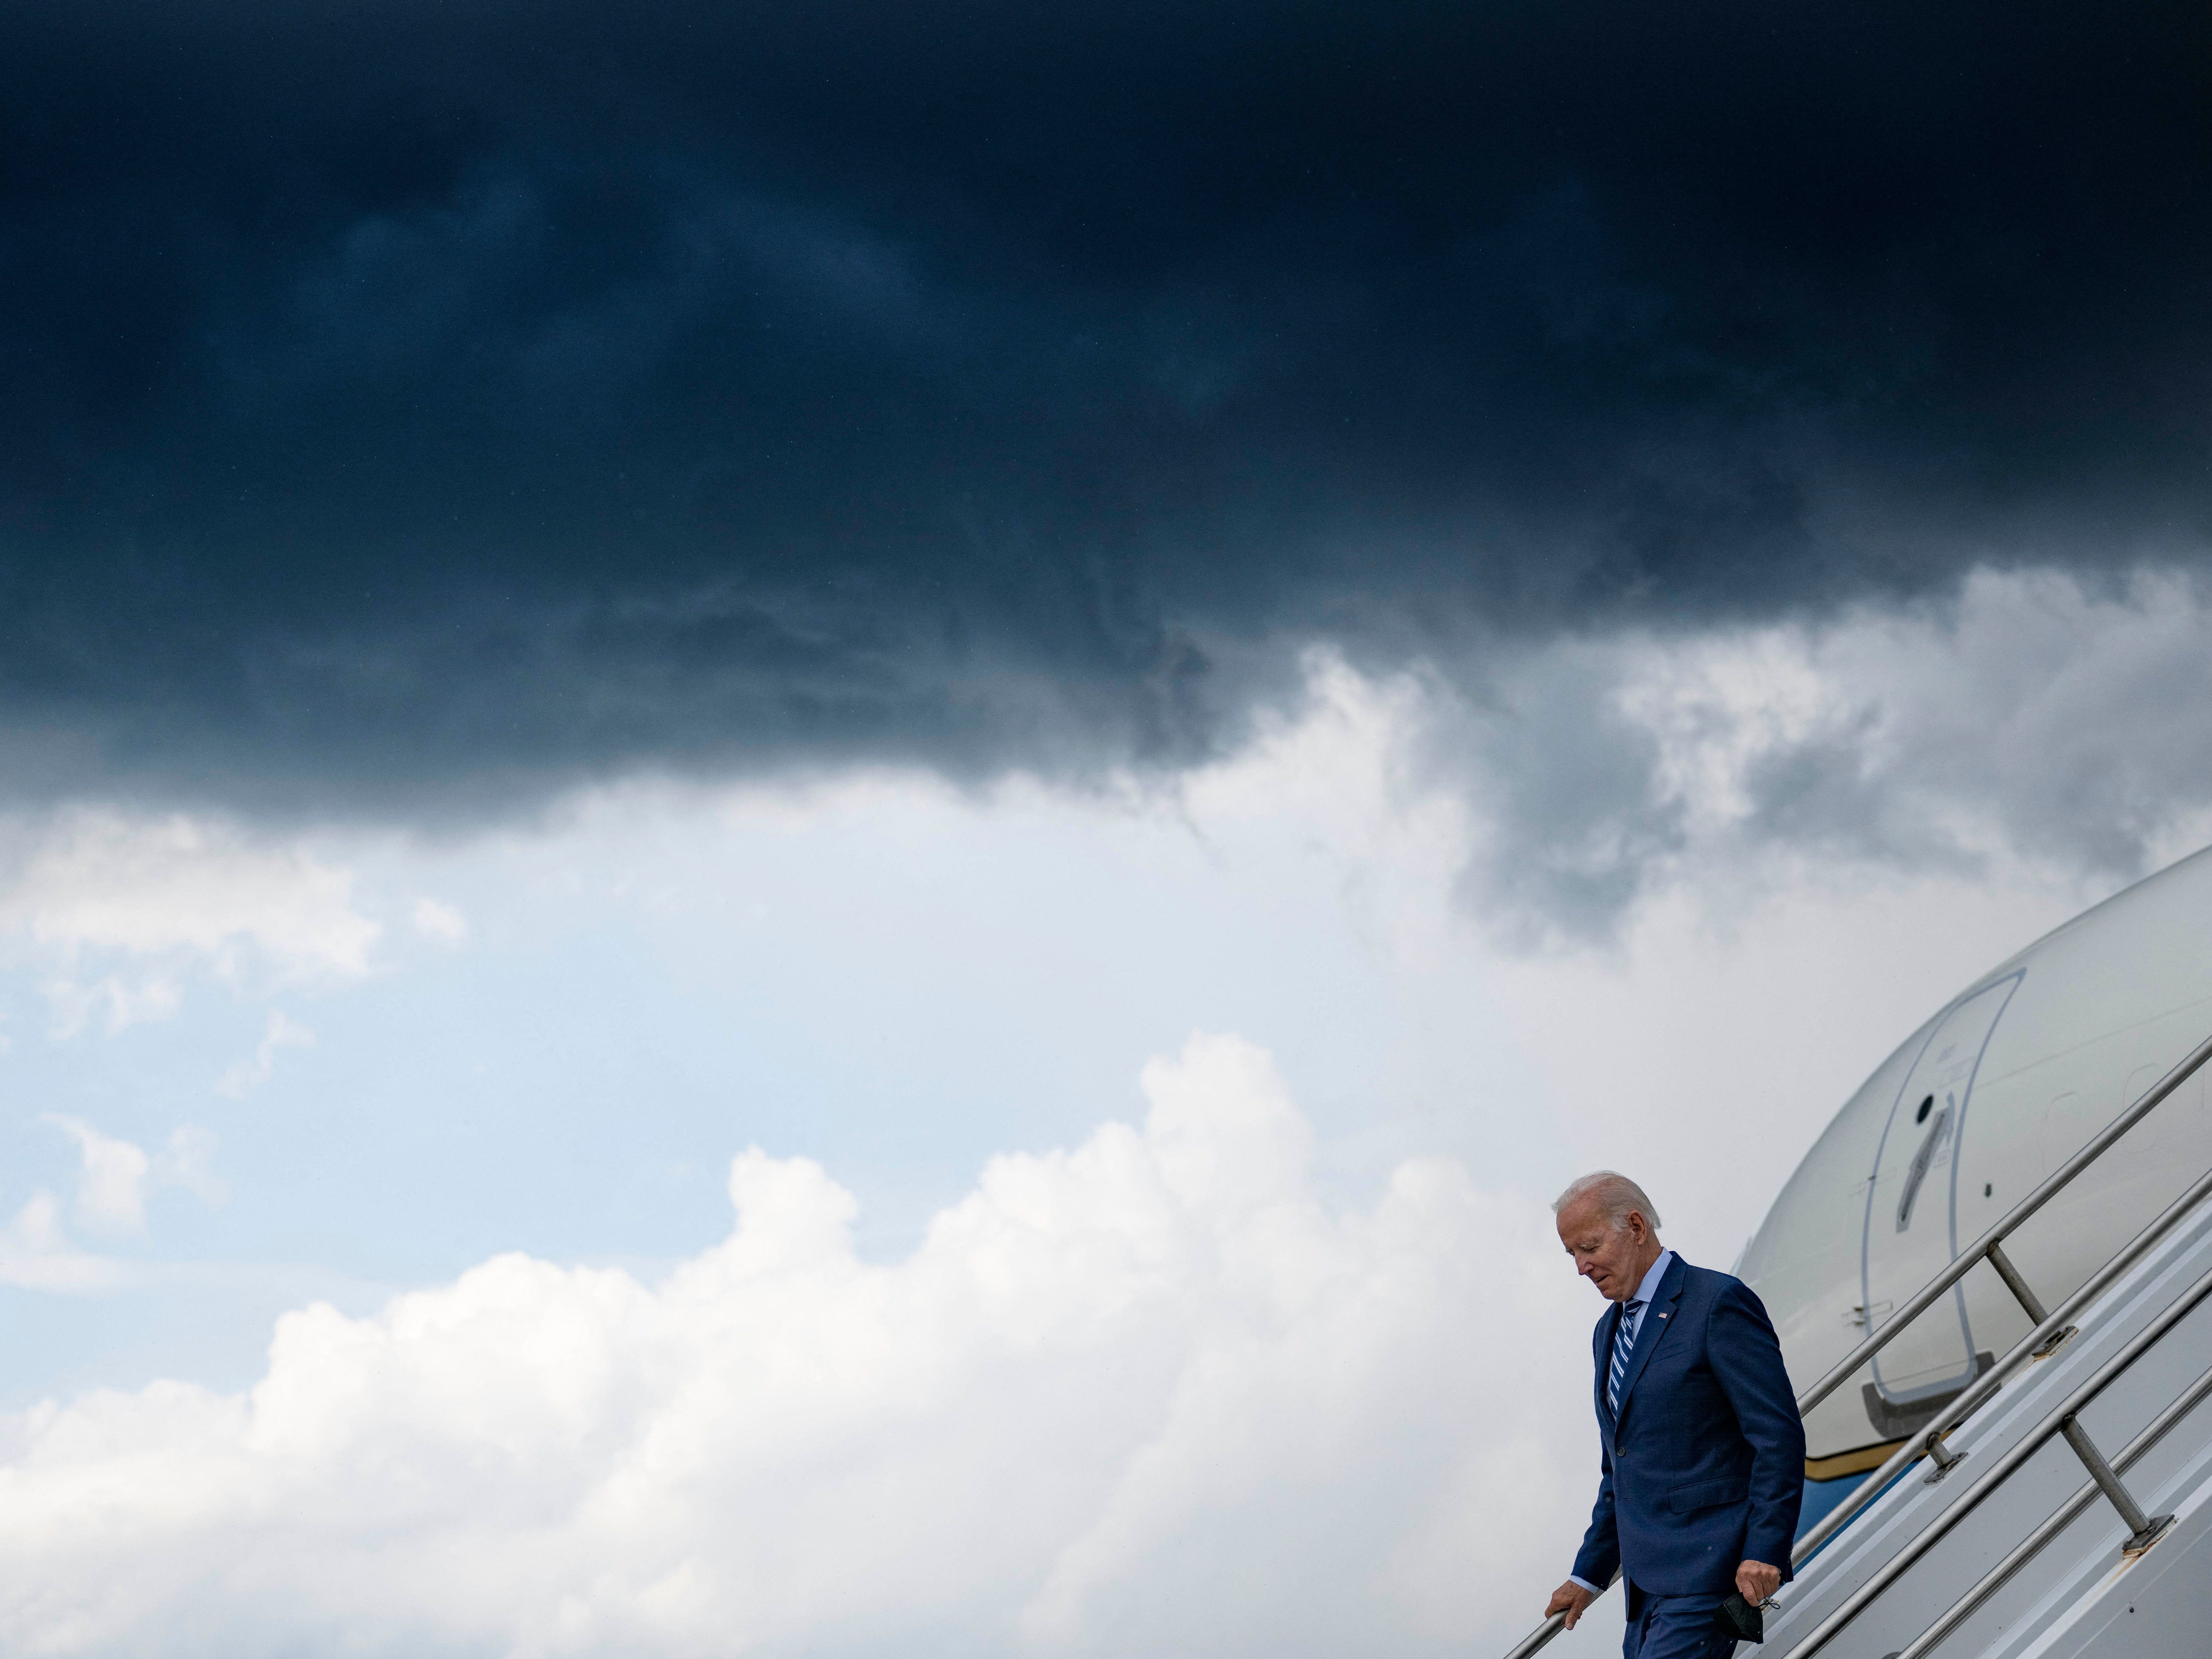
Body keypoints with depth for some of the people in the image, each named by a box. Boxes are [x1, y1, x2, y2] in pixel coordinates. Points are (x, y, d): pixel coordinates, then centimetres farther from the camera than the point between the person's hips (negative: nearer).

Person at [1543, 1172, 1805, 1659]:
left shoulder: (1719, 1303, -9)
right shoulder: (1610, 1332, 19)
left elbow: (1780, 1436, -13)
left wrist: (1763, 1553, -19)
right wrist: (1589, 1574, 23)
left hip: (1711, 1574, -9)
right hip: (1650, 1583, 9)